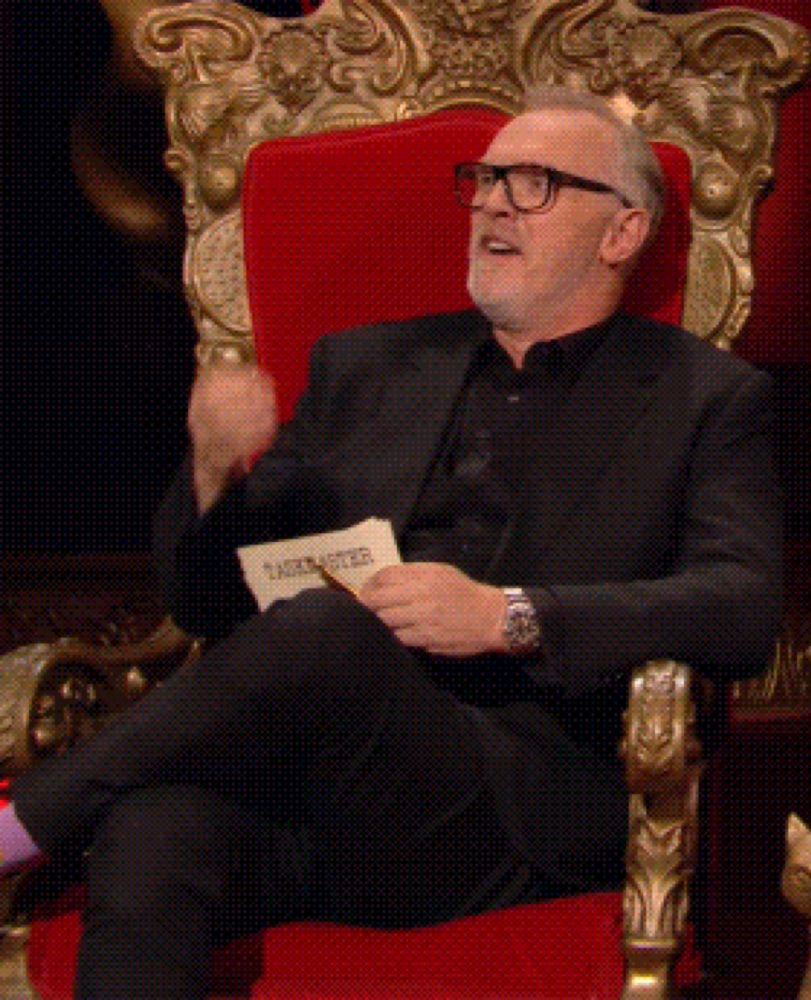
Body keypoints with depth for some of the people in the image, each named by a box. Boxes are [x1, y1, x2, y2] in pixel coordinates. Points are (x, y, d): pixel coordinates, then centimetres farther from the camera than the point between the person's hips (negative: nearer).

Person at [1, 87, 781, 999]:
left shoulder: (705, 399, 14)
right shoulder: (365, 367, 26)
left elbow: (746, 608, -4)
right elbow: (207, 605, 24)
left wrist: (510, 617, -18)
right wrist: (217, 471, 0)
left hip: (519, 820, -3)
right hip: (302, 805, 3)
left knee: (321, 628, -33)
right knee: (149, 837, -33)